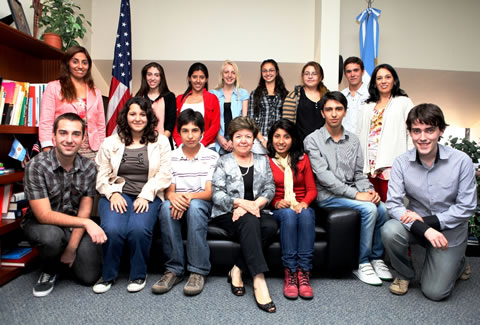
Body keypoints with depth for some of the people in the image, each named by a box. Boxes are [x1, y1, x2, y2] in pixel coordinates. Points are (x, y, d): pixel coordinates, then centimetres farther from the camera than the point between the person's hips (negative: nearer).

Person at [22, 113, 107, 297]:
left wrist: (72, 248, -12)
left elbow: (84, 211, -6)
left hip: (76, 226, 3)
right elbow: (44, 215, -23)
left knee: (89, 277, -10)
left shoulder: (88, 167, -10)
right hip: (41, 223, -2)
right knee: (52, 236, -37)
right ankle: (49, 271, -2)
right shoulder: (36, 166, -20)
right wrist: (86, 222, -34)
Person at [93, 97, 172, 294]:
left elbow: (164, 174, -1)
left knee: (139, 229, -30)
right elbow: (101, 175, 9)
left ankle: (138, 274, -2)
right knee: (112, 229, -28)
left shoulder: (161, 142, 8)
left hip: (148, 196, -1)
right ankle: (108, 275, 0)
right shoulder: (111, 143, 13)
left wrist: (146, 196, -13)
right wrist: (113, 193, -9)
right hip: (117, 194, 1)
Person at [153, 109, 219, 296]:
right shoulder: (171, 157, 7)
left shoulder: (211, 157, 1)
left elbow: (209, 193, -6)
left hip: (202, 204, -1)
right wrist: (173, 197, -25)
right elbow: (169, 190, 1)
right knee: (166, 207, -33)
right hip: (178, 203, 2)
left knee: (194, 206, -36)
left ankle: (198, 271, -31)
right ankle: (173, 269, -25)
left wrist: (189, 197, -27)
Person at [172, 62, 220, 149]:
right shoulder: (180, 99, 14)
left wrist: (200, 145, -9)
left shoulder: (212, 99, 7)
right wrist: (180, 144, -4)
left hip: (206, 147, -2)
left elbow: (215, 125, 0)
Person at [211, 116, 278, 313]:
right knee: (250, 222, -35)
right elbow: (217, 194, -5)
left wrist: (255, 205, -15)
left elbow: (270, 189, 5)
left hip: (255, 212, 3)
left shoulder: (262, 161, 14)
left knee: (271, 226, -29)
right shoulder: (223, 162, 5)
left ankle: (237, 270, -20)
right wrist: (241, 203, -20)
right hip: (227, 214, -3)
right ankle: (259, 280, -37)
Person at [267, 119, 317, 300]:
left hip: (302, 206, 2)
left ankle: (304, 273, -33)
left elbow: (312, 189, 8)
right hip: (278, 209, -1)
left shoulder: (303, 158, 12)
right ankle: (289, 273, -33)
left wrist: (304, 203, -12)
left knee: (306, 215, -34)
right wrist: (276, 202, -16)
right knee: (288, 214, -36)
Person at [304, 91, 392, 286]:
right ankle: (362, 264, -9)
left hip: (351, 193, 5)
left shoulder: (353, 140, 12)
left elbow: (358, 173, 13)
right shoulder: (313, 140, -5)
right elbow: (323, 176, -14)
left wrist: (368, 190, -9)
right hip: (327, 195, -5)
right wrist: (355, 194, -19)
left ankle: (376, 258, 1)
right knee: (369, 209, -26)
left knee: (382, 209, -21)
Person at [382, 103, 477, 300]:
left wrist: (428, 221, -20)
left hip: (450, 229, -1)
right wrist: (424, 229, -29)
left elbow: (467, 207, -11)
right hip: (417, 225, 1)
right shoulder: (401, 163, -13)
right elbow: (393, 204, -16)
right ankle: (404, 274, 0)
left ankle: (457, 263, 33)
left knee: (435, 292, -1)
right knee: (390, 231, -32)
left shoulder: (461, 161, -16)